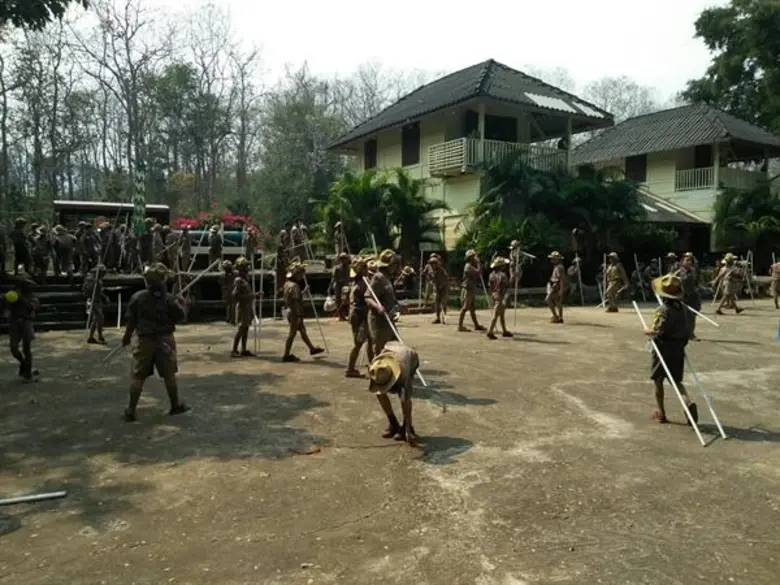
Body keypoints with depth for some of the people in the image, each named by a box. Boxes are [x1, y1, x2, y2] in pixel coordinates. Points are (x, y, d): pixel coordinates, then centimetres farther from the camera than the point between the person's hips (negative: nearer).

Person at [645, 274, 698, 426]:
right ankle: (688, 403, -10)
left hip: (663, 348, -6)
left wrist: (648, 331, -5)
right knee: (676, 381, 16)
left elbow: (658, 330, -23)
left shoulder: (663, 310, -18)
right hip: (678, 349, 6)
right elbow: (688, 330, 8)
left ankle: (661, 413, 18)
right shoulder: (683, 309, 4)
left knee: (658, 381, 10)